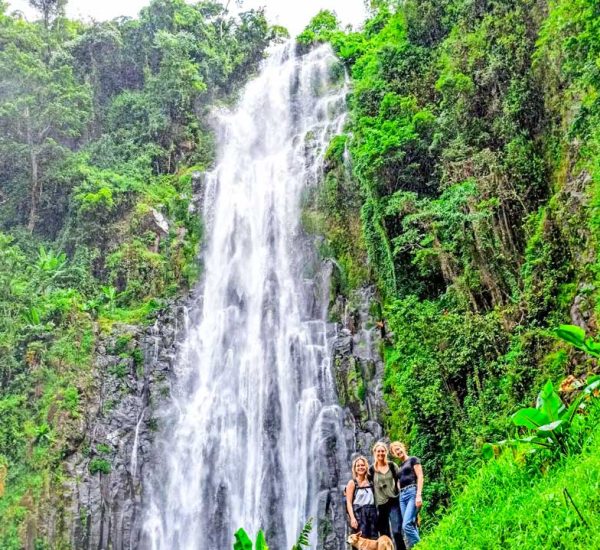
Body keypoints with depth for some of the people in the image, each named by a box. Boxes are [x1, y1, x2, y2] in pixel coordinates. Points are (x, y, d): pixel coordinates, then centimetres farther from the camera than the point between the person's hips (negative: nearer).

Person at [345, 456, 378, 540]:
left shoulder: (370, 481, 13)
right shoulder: (352, 483, 2)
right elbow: (349, 502, -4)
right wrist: (352, 518, -15)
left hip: (371, 514, 4)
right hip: (358, 514, -4)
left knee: (374, 540, 1)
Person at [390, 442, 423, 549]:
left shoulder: (413, 460, 5)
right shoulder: (400, 466, 24)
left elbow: (420, 477, -5)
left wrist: (418, 495, -16)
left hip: (412, 492, -7)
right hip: (402, 496, 7)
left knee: (407, 525, -19)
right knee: (412, 525, 0)